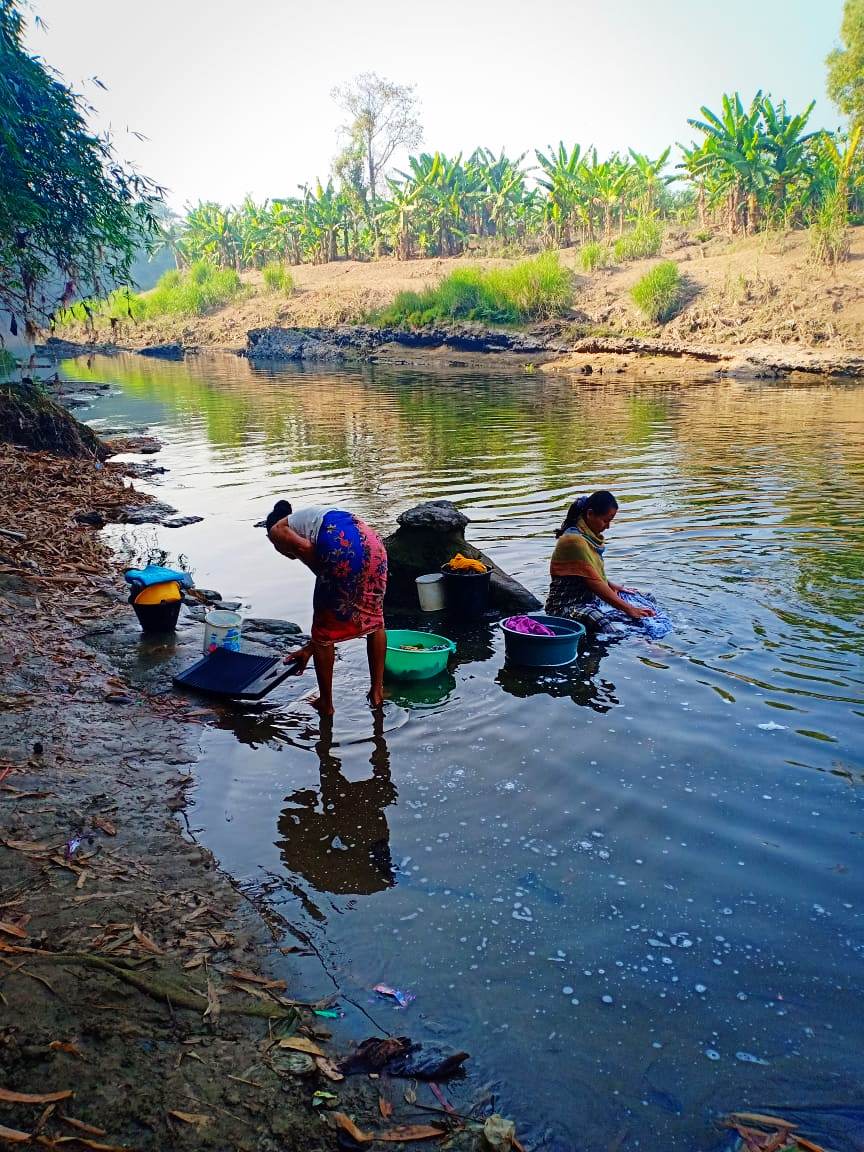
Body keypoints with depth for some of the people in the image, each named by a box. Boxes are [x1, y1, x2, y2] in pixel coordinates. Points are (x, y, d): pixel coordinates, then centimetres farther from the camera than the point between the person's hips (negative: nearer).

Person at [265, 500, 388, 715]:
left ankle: (326, 703, 25)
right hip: (371, 541, 6)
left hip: (340, 548, -6)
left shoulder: (277, 530, 23)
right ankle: (377, 691, 34)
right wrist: (310, 647, 46)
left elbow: (304, 547, -4)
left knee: (324, 629, 13)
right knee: (374, 620, 26)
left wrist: (325, 576, 13)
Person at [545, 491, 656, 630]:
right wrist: (628, 609, -24)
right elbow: (593, 582, -24)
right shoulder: (574, 540, -20)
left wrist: (612, 586, 11)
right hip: (568, 607, -10)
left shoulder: (589, 535, 11)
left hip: (590, 600, 10)